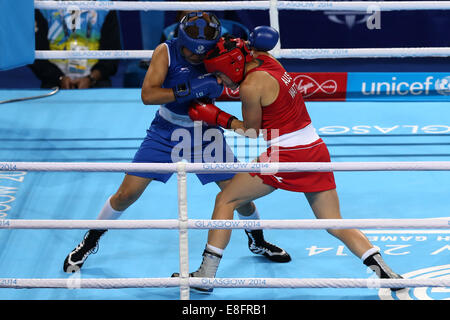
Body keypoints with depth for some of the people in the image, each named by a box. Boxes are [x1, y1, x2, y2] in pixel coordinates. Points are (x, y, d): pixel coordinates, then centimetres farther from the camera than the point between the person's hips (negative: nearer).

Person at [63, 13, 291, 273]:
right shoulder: (166, 52, -19)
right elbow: (147, 95, -28)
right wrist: (188, 90, -39)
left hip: (205, 132, 2)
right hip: (166, 132, -1)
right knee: (126, 194, -5)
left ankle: (258, 242, 31)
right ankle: (90, 242, 19)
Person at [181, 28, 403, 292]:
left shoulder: (251, 85, -12)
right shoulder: (266, 59, 10)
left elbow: (252, 131, 0)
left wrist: (216, 117, 6)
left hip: (286, 156, -8)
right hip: (317, 150, 8)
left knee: (225, 200, 5)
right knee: (335, 225, 12)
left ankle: (206, 274, 4)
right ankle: (381, 267, -5)